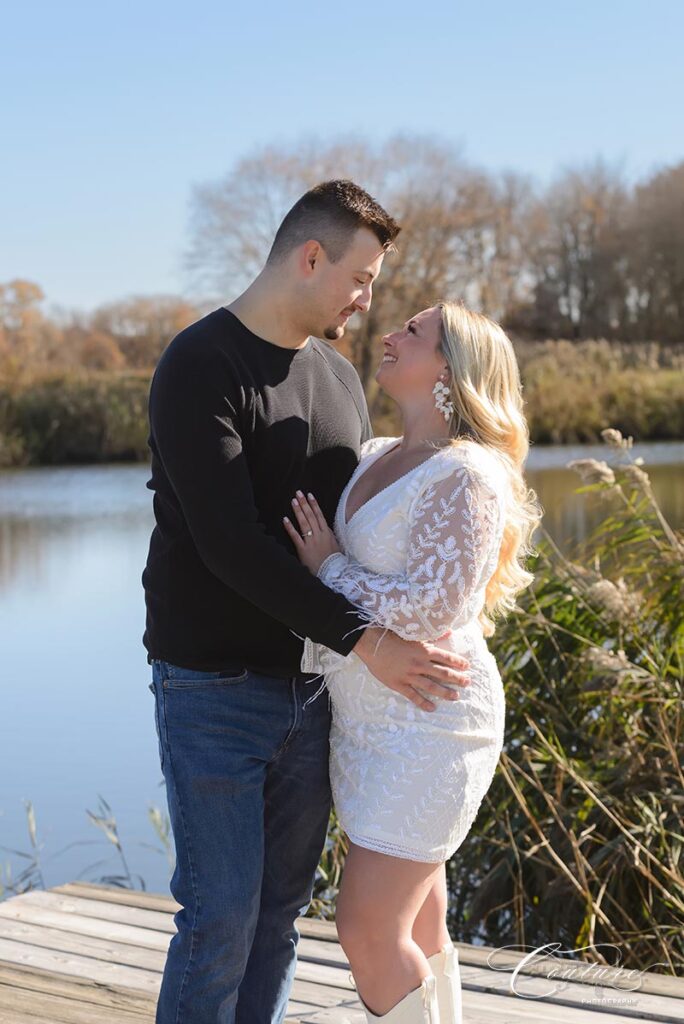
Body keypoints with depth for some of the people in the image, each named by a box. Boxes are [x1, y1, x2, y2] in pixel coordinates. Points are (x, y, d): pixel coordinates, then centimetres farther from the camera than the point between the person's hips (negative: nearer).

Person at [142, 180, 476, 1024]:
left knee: (281, 907, 11)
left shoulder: (339, 377, 12)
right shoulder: (200, 367, -13)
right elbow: (230, 545, -21)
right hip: (213, 689, -7)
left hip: (308, 685, 7)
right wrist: (363, 640, -24)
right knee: (222, 916, -4)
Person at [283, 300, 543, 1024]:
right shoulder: (373, 457, 9)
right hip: (368, 720, 8)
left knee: (367, 928, -6)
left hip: (429, 724, -8)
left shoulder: (466, 474, -16)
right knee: (415, 927, 15)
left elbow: (432, 607, -23)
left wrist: (330, 566, -13)